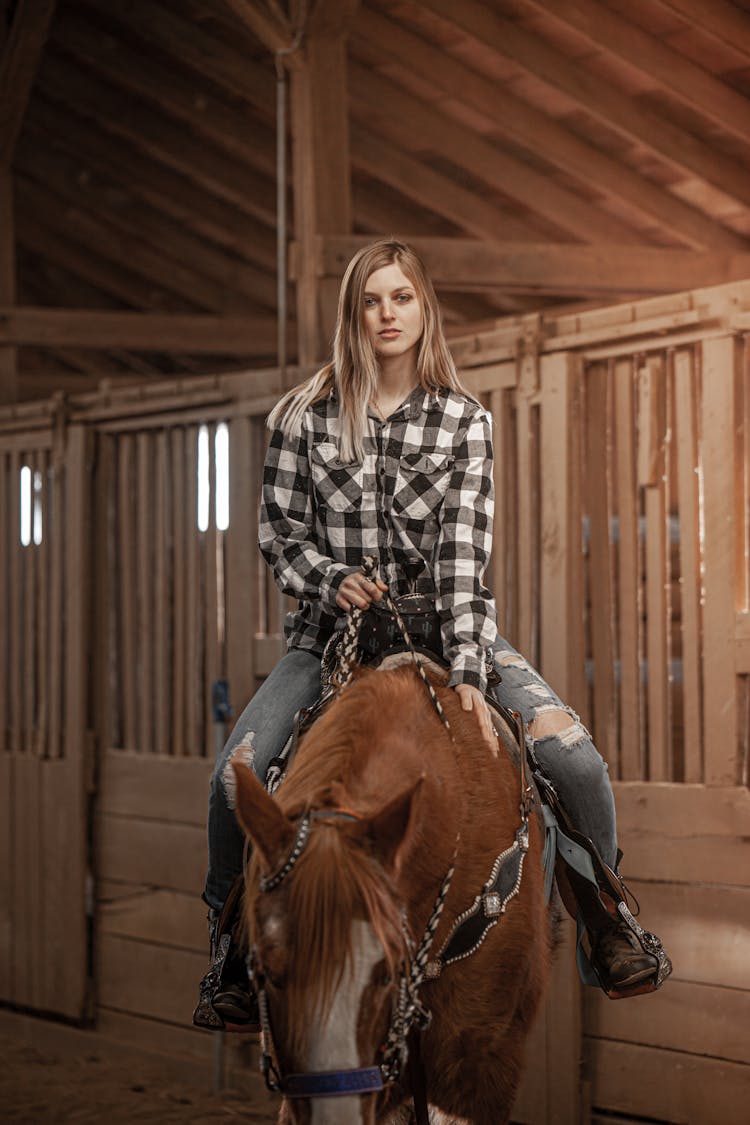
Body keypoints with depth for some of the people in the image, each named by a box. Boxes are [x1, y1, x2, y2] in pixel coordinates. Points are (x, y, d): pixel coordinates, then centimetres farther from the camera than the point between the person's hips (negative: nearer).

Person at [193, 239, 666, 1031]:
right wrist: (330, 580, -16)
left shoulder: (463, 420, -2)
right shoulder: (305, 417, 0)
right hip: (331, 632, 0)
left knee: (573, 757, -19)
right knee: (234, 777, -21)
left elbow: (463, 548, -12)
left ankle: (604, 916, 8)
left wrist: (466, 670, -24)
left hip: (444, 629, 0)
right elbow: (278, 533, 6)